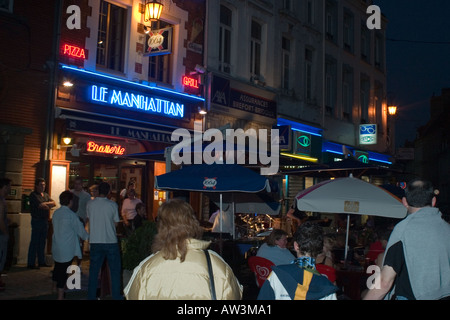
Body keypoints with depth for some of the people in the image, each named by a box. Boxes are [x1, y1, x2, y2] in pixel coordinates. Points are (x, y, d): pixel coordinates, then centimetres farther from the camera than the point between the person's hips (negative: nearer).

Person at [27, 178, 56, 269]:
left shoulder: (46, 195, 15)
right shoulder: (33, 195, -7)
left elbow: (54, 203, 5)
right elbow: (40, 205, -17)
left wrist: (45, 204, -10)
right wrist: (48, 206, 0)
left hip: (45, 220, 7)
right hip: (37, 220, -7)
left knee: (42, 242, 12)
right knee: (34, 242, -4)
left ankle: (41, 261, 19)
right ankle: (31, 263, 1)